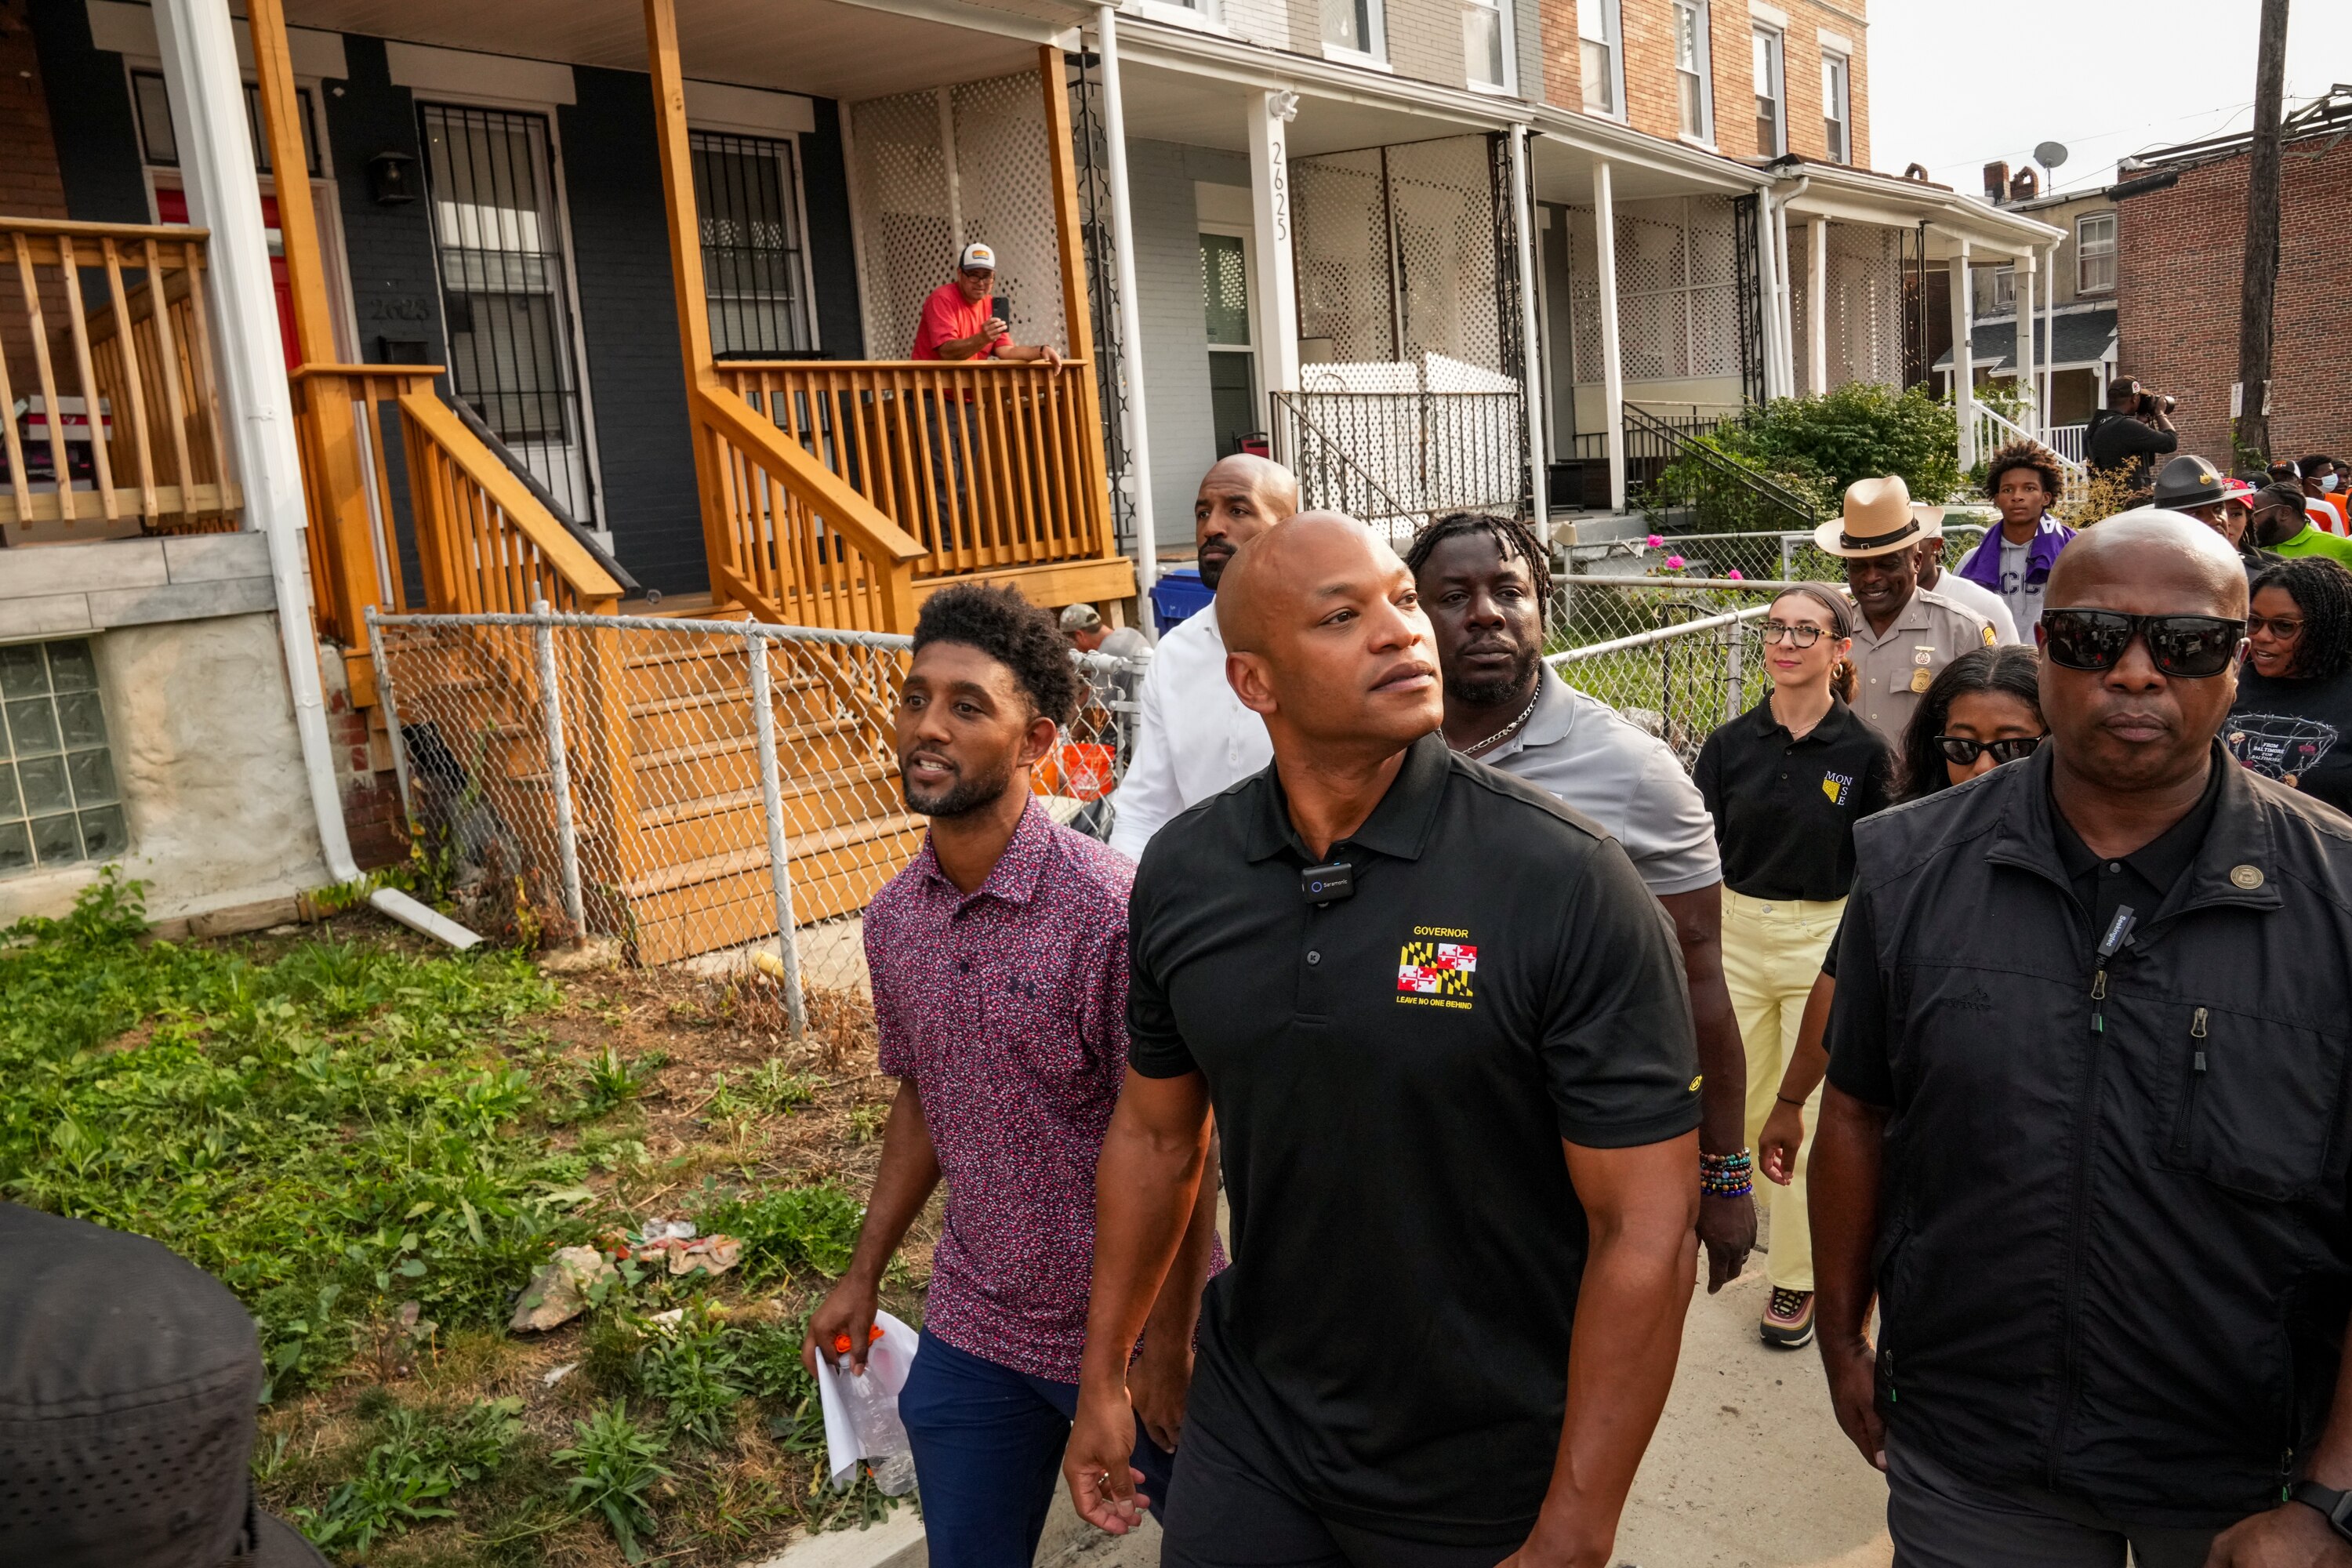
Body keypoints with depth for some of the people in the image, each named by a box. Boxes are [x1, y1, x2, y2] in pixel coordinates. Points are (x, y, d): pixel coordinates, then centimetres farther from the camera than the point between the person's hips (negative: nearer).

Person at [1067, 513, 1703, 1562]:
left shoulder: (1569, 883, -21)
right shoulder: (1181, 873, -7)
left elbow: (1647, 1230, -18)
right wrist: (1105, 1376, 10)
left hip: (1486, 1477, -3)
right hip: (1247, 1436, 4)